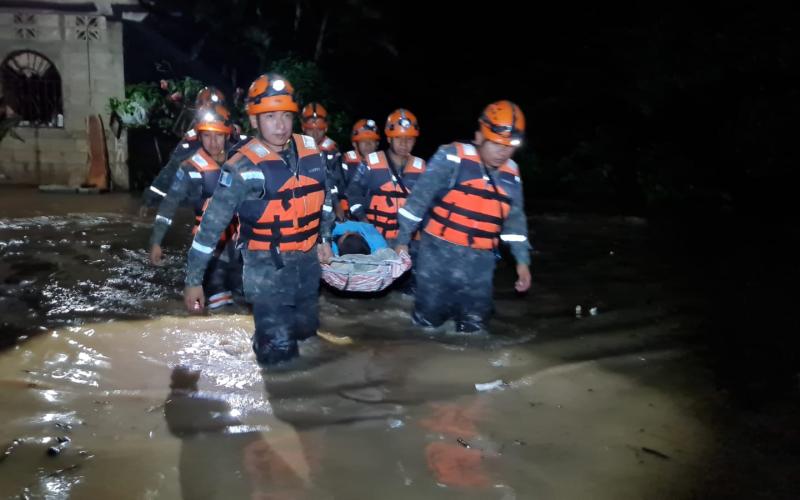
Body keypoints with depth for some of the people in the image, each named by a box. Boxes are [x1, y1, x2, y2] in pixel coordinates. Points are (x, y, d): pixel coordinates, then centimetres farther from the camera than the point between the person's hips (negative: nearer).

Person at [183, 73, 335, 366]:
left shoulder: (310, 151, -2)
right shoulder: (244, 167, -17)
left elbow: (323, 195, 16)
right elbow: (213, 222, -14)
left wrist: (324, 238, 17)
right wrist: (193, 279, -12)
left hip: (307, 260, 6)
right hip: (267, 267, -6)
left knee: (306, 330, 22)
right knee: (279, 348, -9)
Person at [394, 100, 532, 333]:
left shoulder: (511, 174, 8)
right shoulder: (452, 157, -9)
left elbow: (515, 219, 16)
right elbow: (420, 198, -7)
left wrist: (522, 260, 13)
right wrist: (403, 239, -6)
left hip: (480, 261, 4)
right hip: (439, 253, -4)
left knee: (473, 326, 9)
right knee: (428, 320, 6)